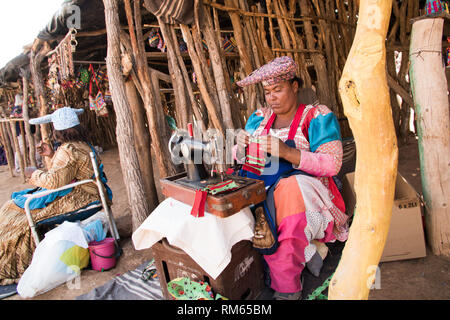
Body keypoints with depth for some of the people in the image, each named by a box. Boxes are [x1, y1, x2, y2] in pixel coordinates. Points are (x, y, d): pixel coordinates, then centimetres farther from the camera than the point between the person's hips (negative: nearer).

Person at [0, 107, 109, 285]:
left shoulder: (68, 150, -22)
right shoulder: (82, 144, 8)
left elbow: (54, 181, -26)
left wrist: (34, 174, -8)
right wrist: (52, 155, 13)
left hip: (76, 199, -10)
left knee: (18, 212, 4)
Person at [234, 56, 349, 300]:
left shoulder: (318, 117, 0)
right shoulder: (259, 118, 16)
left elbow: (332, 164, -12)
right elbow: (240, 157, 13)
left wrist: (287, 152, -25)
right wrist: (241, 145, -12)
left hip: (304, 186, -4)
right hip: (264, 187, 5)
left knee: (289, 190, -37)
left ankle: (285, 287, -20)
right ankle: (309, 250, -13)